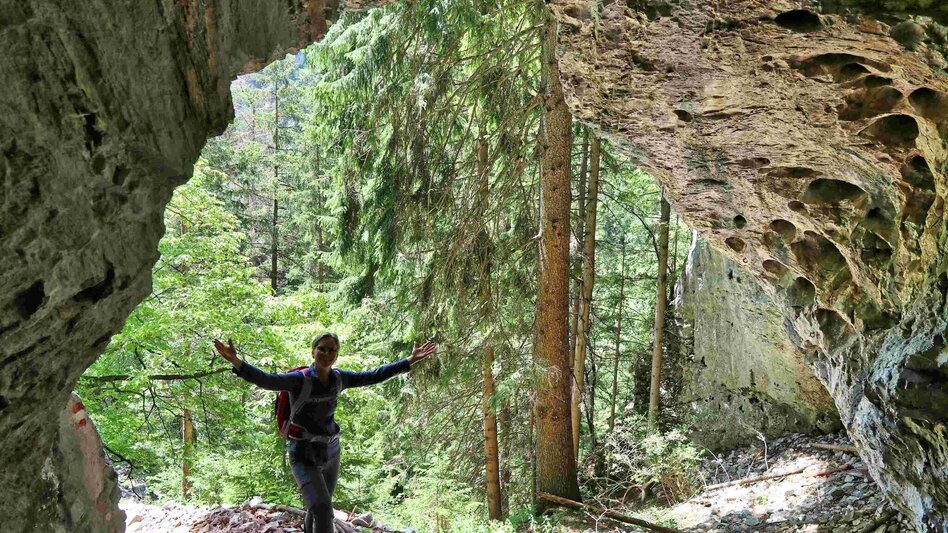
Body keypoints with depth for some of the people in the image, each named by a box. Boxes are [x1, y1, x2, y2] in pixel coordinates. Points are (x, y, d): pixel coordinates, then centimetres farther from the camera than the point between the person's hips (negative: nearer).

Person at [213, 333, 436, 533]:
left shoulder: (338, 378, -1)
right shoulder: (299, 380, -19)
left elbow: (374, 376, 6)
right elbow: (265, 380, -34)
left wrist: (410, 360, 5)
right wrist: (235, 361, -51)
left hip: (330, 453, 6)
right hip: (305, 457, -6)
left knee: (318, 509, 22)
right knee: (323, 510, -23)